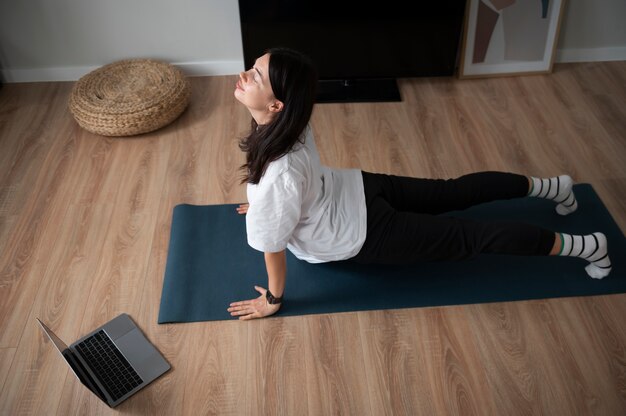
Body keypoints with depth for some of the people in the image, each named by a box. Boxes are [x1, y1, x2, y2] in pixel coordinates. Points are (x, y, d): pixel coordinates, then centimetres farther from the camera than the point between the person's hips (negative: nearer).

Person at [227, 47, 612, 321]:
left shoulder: (277, 175, -38)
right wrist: (264, 202, 25)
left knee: (471, 237, 4)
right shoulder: (286, 122, -12)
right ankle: (550, 185, 39)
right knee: (454, 193, 23)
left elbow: (273, 245, -24)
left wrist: (272, 300, -9)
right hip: (359, 190, 7)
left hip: (365, 232, -7)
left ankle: (586, 246, 16)